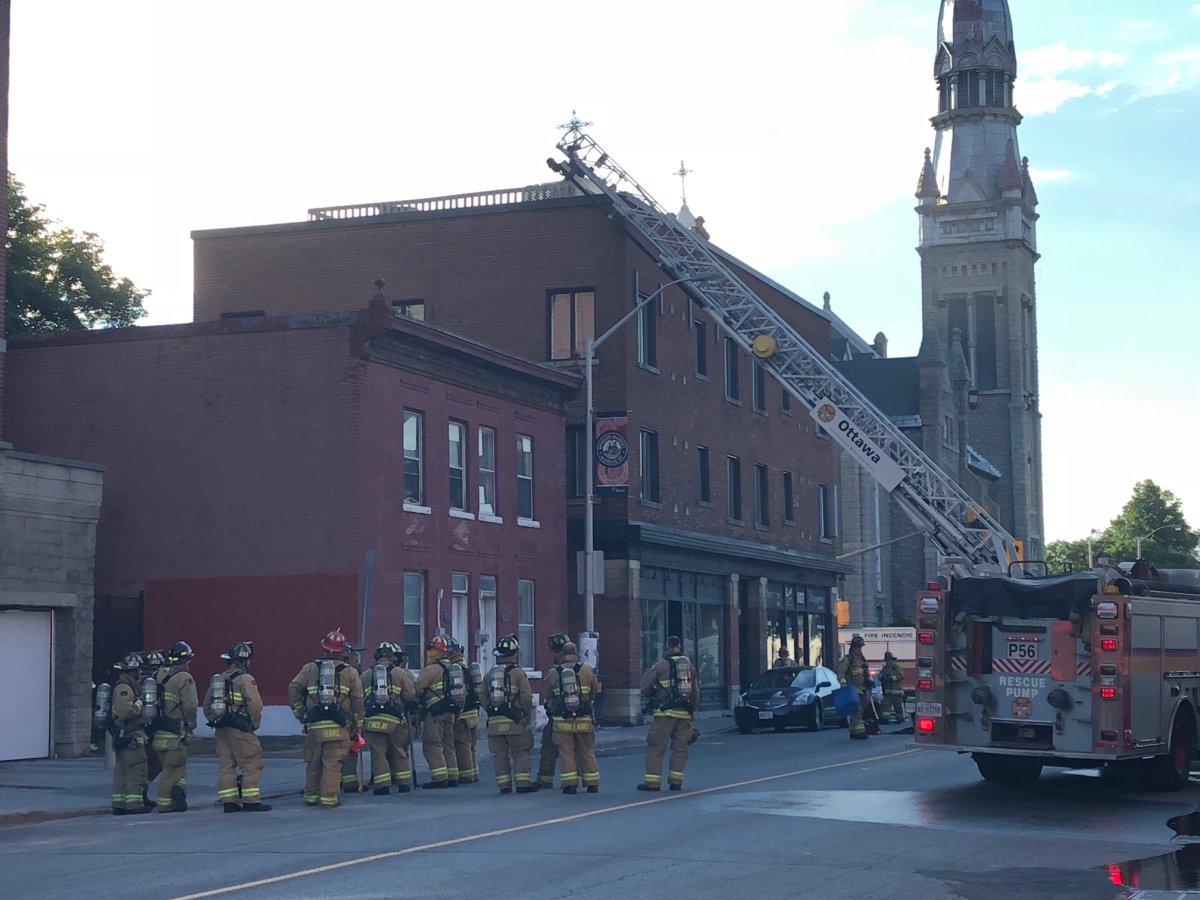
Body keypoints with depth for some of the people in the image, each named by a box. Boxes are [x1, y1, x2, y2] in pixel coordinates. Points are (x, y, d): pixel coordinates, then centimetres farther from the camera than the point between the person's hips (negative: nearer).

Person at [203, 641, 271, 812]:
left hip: (221, 729, 8)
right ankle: (251, 801, -6)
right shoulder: (245, 679, -9)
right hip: (241, 730, -8)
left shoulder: (218, 679, 15)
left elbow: (207, 706, 17)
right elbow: (255, 704, -16)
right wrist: (255, 723, -1)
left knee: (226, 765, 9)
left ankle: (228, 801, 9)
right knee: (252, 764, -3)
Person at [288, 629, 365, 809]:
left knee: (313, 762, 15)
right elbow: (357, 701, 5)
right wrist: (358, 727, 12)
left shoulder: (310, 668, 9)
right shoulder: (350, 672, 7)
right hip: (339, 726, -2)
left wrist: (299, 713, 10)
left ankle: (311, 796, 25)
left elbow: (293, 689, 0)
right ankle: (328, 799, -5)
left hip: (314, 724, 2)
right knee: (332, 763, -1)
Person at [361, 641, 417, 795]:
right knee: (398, 752, 13)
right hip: (395, 718, 0)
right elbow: (410, 695, 1)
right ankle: (403, 783, 16)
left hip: (373, 718, 0)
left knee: (378, 752, 3)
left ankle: (383, 785, -2)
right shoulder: (400, 673, 2)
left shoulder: (366, 675, 8)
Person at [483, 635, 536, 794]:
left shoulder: (490, 674, 9)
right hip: (514, 721, -4)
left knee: (500, 754, 8)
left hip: (494, 721, 4)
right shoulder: (518, 673, -6)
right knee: (521, 752, 2)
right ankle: (523, 783, -3)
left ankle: (504, 785, 7)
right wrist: (528, 717, 4)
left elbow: (482, 694, 10)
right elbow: (526, 697, -9)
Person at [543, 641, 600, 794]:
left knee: (566, 753, 4)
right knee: (587, 752, 11)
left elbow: (548, 694, 7)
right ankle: (592, 784, 14)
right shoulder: (586, 670, -2)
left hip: (562, 721, -1)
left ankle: (570, 784, -1)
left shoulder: (553, 673, -2)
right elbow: (595, 690, 7)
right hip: (584, 720, 1)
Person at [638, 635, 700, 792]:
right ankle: (676, 780, 7)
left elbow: (645, 687, -1)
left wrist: (651, 697, 19)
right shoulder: (690, 665, 11)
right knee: (680, 748, 10)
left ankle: (652, 781, -4)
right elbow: (696, 690, 14)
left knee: (655, 747, 0)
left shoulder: (661, 665, -3)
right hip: (685, 713, 5)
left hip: (666, 712, -5)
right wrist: (693, 710, 20)